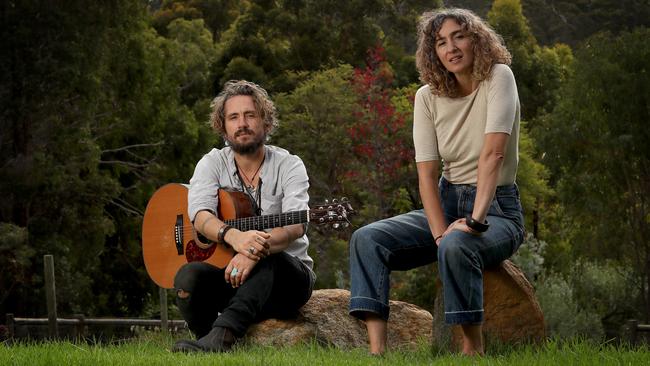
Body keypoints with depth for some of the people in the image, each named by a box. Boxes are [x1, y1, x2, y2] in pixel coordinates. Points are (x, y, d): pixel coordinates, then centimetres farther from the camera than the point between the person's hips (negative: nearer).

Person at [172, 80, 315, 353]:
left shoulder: (289, 166, -2)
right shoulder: (213, 163, 4)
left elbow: (296, 225, -21)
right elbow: (200, 215, -16)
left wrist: (257, 250, -43)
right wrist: (232, 235, -40)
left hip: (287, 279, -2)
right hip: (230, 276, 2)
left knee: (267, 259, -37)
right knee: (188, 277, -29)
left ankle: (220, 337, -53)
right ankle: (215, 350, -15)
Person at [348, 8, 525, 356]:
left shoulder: (498, 78, -12)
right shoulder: (428, 96, 2)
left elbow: (493, 152, -24)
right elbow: (427, 173, -6)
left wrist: (475, 219, -33)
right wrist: (440, 233, -20)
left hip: (497, 208, -5)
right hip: (446, 202, 5)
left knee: (455, 248, -39)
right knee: (367, 239, -18)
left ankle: (473, 348, -21)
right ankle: (376, 352, -29)